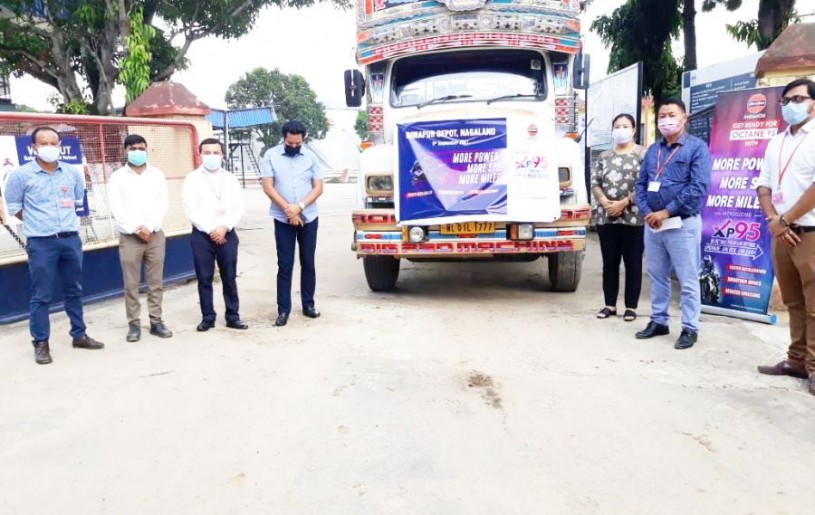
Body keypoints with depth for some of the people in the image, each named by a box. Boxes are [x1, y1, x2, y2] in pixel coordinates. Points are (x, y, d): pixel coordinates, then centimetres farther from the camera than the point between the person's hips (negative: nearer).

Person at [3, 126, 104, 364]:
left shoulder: (73, 172, 5)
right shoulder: (21, 174, -6)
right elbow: (14, 207, 1)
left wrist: (67, 218, 12)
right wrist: (38, 223, 4)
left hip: (71, 239, 4)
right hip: (41, 243, -4)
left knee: (74, 290, 14)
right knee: (41, 296, 2)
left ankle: (79, 335, 26)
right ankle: (41, 343, 13)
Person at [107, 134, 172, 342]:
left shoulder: (157, 175, 9)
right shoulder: (118, 177, 3)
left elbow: (163, 204, 0)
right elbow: (116, 208, -5)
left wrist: (149, 227, -12)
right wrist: (136, 229, -14)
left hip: (155, 235, 2)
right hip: (129, 237, -1)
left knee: (156, 282, 5)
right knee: (131, 284, 1)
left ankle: (156, 321, 13)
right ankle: (134, 324, 9)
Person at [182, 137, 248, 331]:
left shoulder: (231, 179, 9)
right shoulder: (192, 178, 2)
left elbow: (239, 207, 2)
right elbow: (190, 209, -6)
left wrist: (224, 227, -11)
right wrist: (210, 230, -12)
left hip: (227, 234, 2)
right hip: (202, 235, -2)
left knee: (230, 278, 5)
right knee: (204, 279, 3)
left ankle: (233, 317, 13)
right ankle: (207, 317, 13)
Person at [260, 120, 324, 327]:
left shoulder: (310, 157, 3)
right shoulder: (271, 156, -2)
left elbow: (318, 187, 0)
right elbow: (268, 187, -7)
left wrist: (299, 207, -14)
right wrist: (288, 209, -14)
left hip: (308, 218, 2)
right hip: (283, 220, -2)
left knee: (308, 263, 9)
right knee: (285, 265, 0)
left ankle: (308, 304, 20)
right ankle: (283, 310, 5)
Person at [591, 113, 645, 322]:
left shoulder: (643, 154, 0)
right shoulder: (604, 156, 14)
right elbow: (595, 183, 9)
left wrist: (623, 203, -14)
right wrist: (604, 202, -9)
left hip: (633, 218, -4)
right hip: (606, 217, 4)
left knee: (633, 263, 2)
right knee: (609, 263, 9)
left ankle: (631, 306, 11)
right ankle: (610, 304, 19)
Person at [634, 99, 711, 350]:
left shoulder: (697, 147, -5)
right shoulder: (653, 150, 13)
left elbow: (698, 187, -14)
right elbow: (641, 184, 11)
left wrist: (666, 212, -16)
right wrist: (647, 212, -6)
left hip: (682, 223, -6)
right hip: (652, 224, 6)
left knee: (687, 280, 0)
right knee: (657, 275, 14)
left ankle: (690, 328, 10)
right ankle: (658, 321, 25)